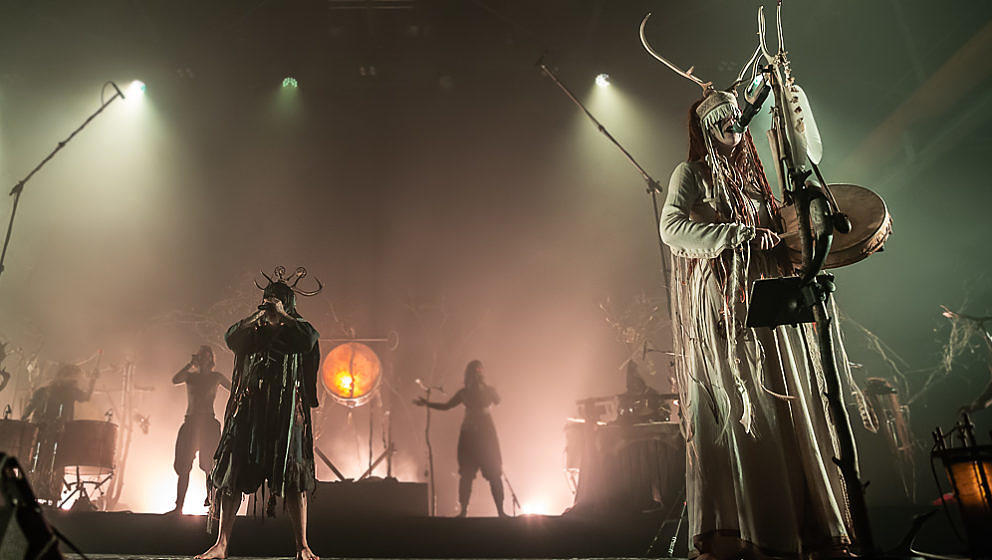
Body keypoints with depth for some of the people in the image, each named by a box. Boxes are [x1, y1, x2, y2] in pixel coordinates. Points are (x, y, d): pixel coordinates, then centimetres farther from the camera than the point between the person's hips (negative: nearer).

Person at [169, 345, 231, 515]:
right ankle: (179, 506, 6)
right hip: (190, 423, 2)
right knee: (183, 467, -1)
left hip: (209, 424, -2)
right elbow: (175, 380, -9)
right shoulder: (190, 375, 11)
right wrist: (190, 364, -9)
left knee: (210, 467, -5)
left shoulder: (216, 377, 9)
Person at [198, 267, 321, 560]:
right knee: (234, 472, -3)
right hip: (250, 409, 2)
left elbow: (309, 340, -13)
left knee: (292, 477, -5)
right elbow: (231, 337, -3)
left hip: (286, 412, -2)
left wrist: (282, 315, -8)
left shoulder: (298, 329, 9)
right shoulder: (252, 329, 16)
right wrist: (259, 315, -7)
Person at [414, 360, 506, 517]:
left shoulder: (488, 390, 9)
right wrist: (427, 403, 15)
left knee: (494, 474, -6)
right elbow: (446, 406, 18)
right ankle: (463, 510, 2)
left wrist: (483, 386, -1)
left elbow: (497, 401, -2)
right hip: (468, 434, 2)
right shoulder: (464, 392, 12)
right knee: (466, 474, -2)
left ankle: (500, 511, -4)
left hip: (486, 433, -2)